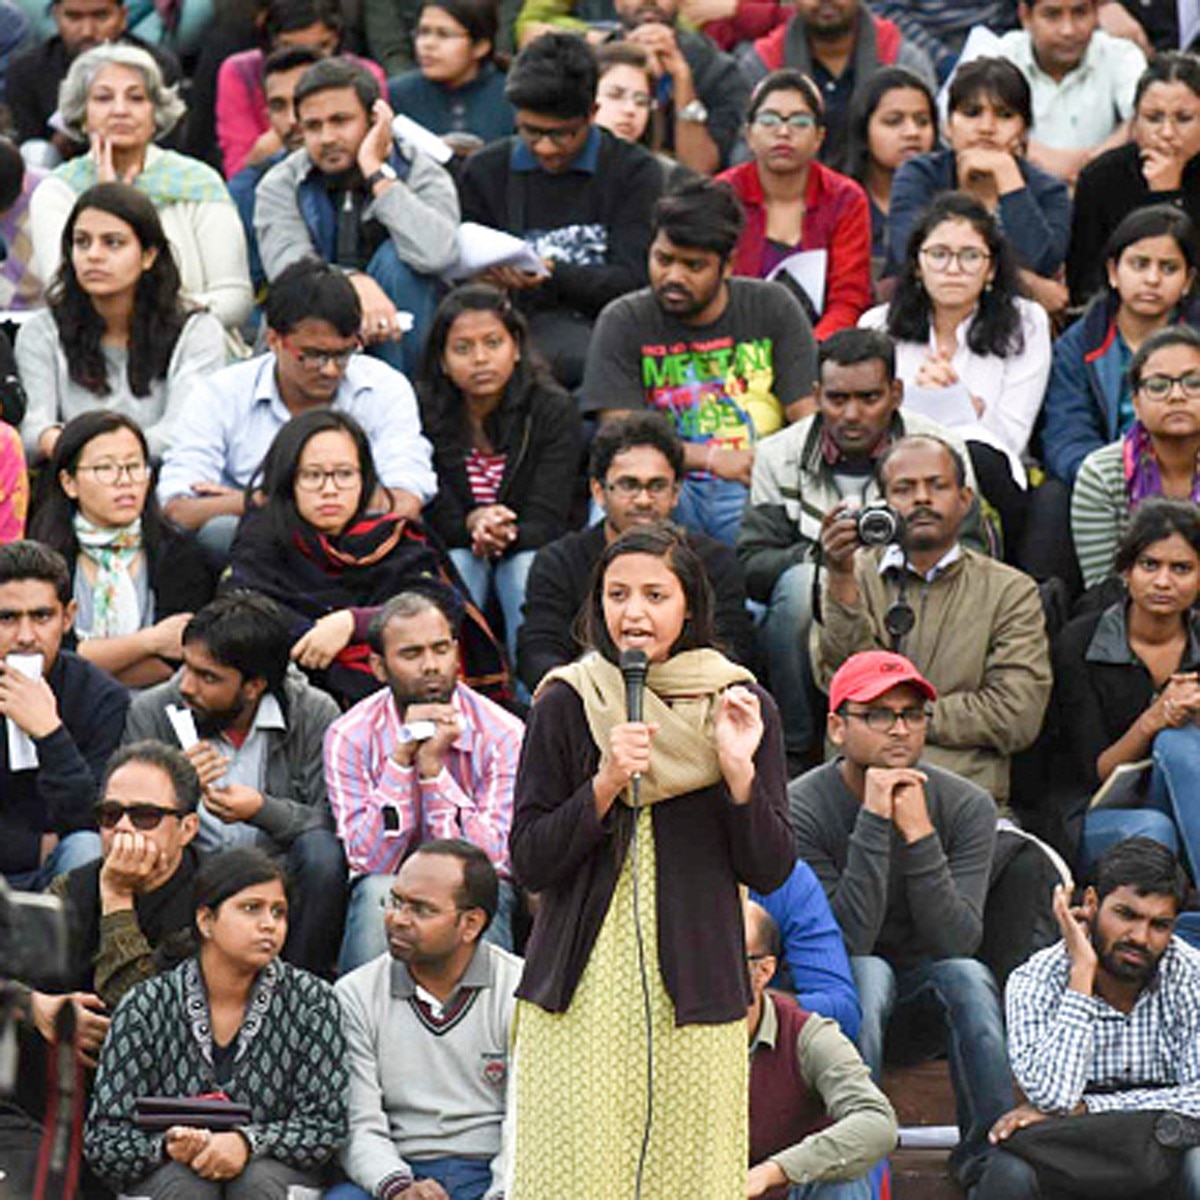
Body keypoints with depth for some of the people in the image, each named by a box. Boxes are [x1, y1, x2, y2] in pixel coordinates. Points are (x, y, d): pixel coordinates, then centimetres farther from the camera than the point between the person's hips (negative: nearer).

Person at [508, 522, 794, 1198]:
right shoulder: (566, 705, 2)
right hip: (582, 984, -1)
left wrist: (741, 772, -11)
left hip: (695, 983, 1)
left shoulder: (743, 706, 5)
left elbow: (770, 872, 4)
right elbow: (529, 862, 0)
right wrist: (604, 786, -13)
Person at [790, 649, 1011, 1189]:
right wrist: (874, 823, -32)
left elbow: (956, 941, -20)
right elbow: (847, 941, -26)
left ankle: (988, 1151, -21)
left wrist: (918, 833, -30)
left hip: (925, 989, 2)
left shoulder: (967, 806, -10)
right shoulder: (801, 810, -17)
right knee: (867, 973, -35)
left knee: (970, 976, -31)